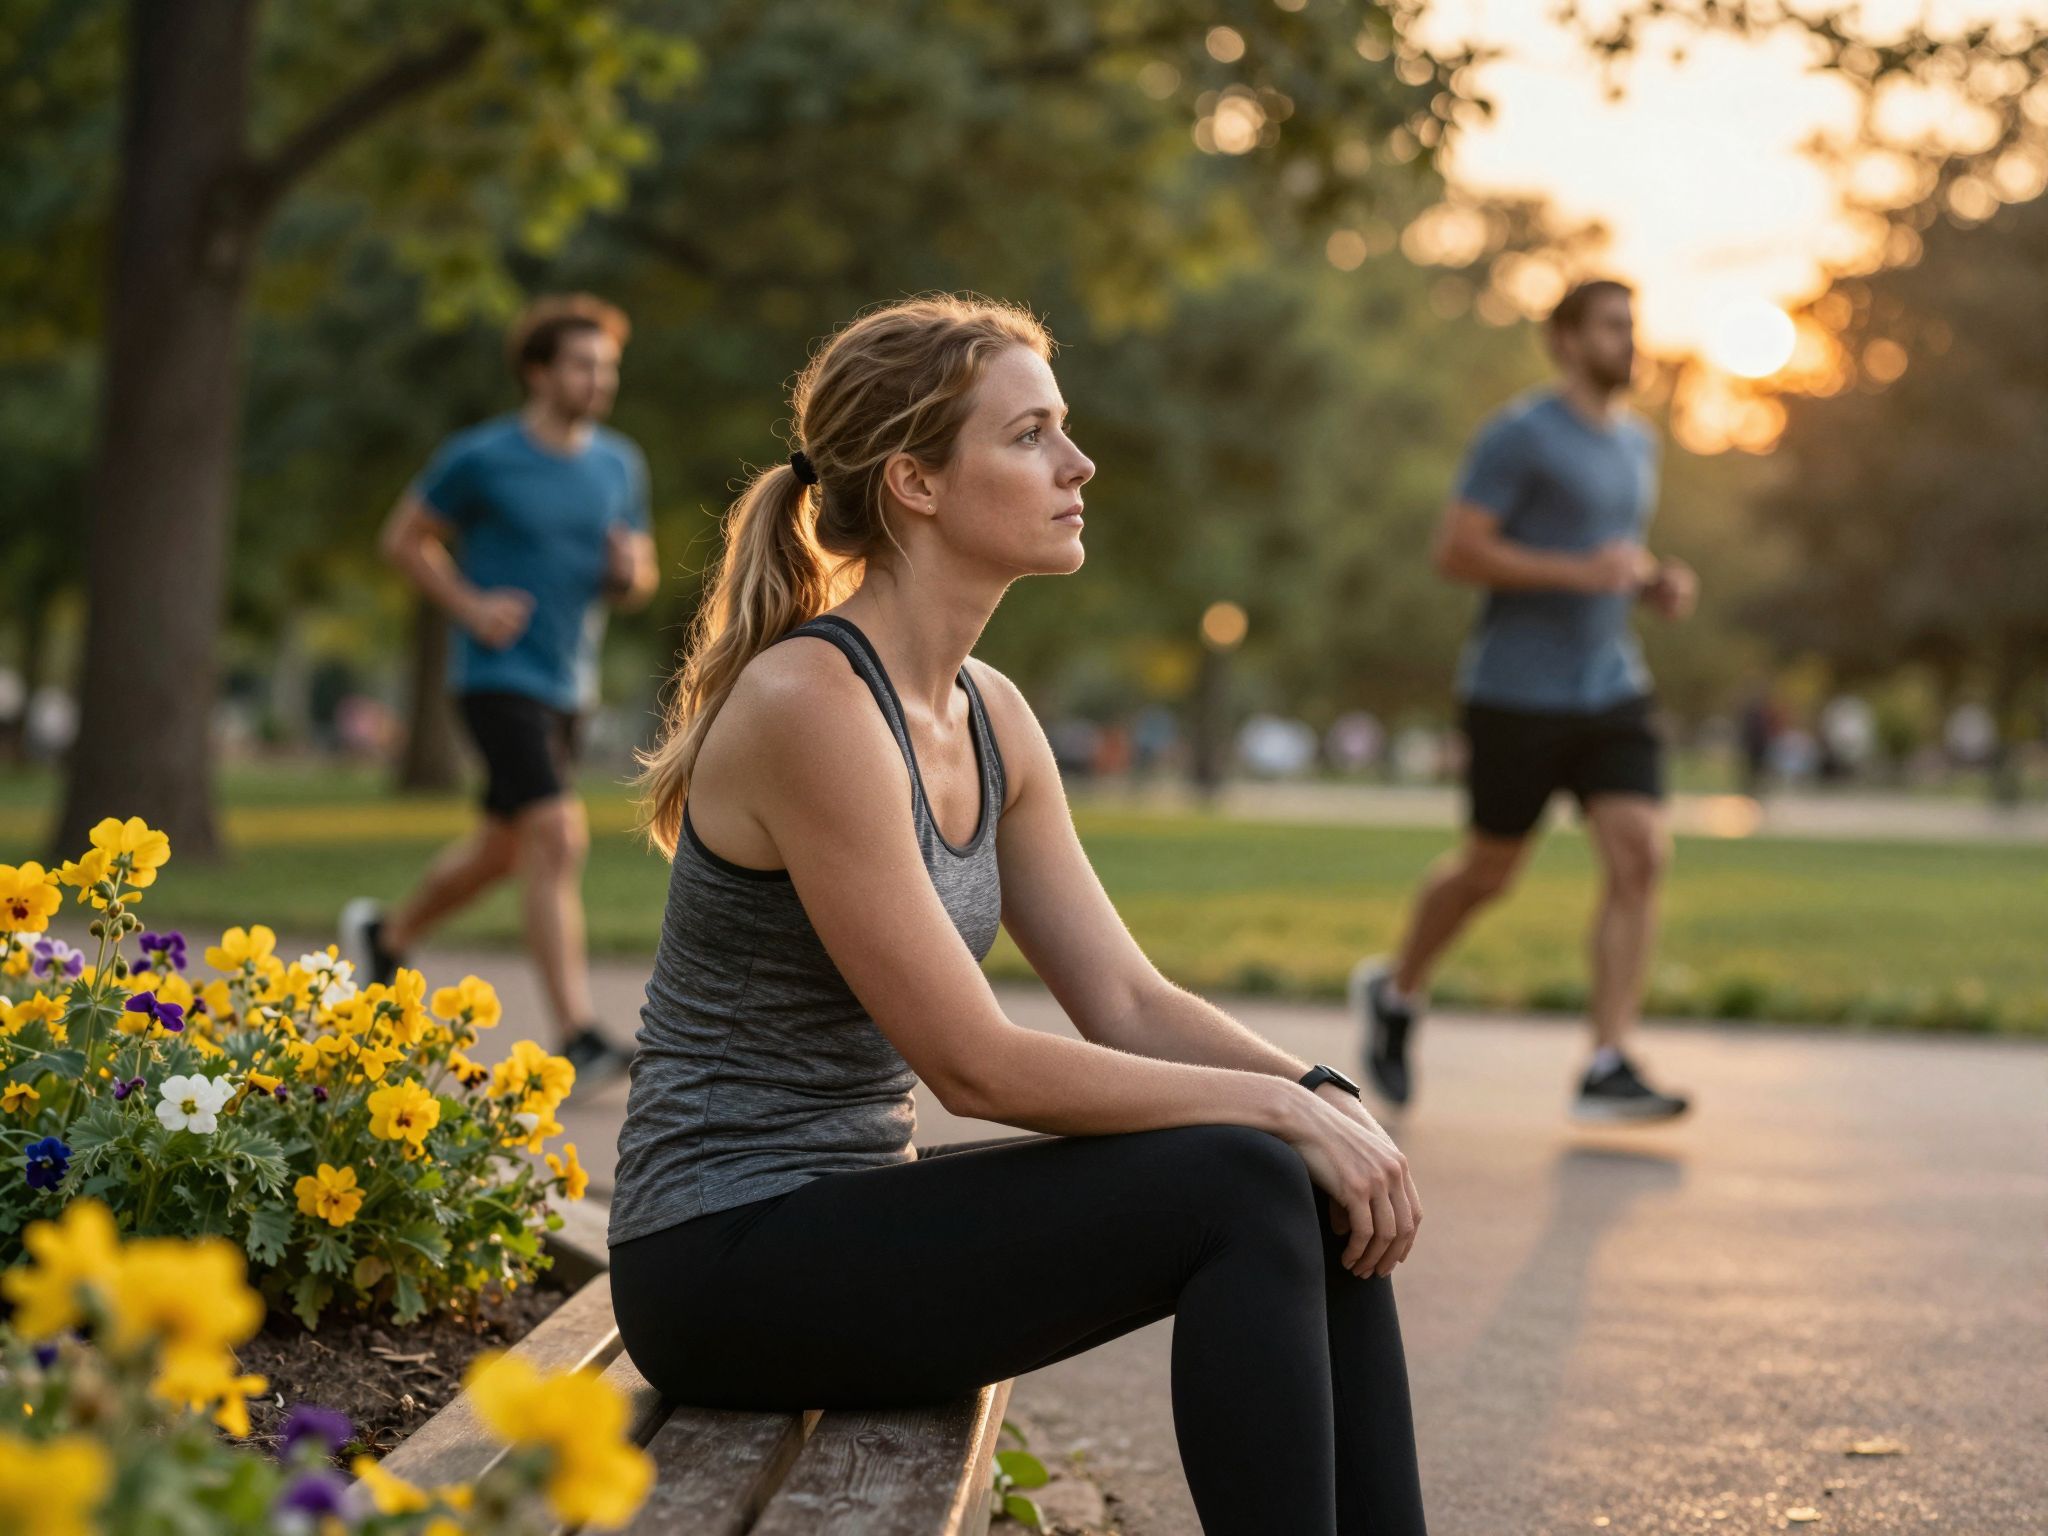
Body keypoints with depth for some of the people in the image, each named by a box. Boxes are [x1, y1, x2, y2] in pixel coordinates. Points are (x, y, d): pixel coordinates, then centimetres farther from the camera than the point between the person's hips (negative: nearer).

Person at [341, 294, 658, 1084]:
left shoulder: (620, 466, 6)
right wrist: (470, 606, -11)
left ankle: (387, 935, 46)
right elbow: (402, 537, 2)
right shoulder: (481, 457, -9)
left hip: (569, 686, 7)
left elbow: (640, 582, 15)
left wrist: (630, 572, -9)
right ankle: (578, 1035, -19)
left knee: (504, 850, 19)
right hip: (498, 675, -7)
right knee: (559, 838, -20)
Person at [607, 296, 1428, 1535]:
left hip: (857, 1209, 9)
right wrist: (1279, 1105, -18)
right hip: (728, 1259, -8)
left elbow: (1126, 1000, 6)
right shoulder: (811, 701, -20)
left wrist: (1326, 1097, -11)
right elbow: (975, 1063, -22)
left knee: (1327, 1199, -6)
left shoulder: (988, 715, 8)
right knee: (1240, 1186, -21)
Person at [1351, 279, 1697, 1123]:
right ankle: (1394, 991, 34)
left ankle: (1607, 1069, -11)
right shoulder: (1519, 435, -9)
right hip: (1518, 695, -6)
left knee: (1641, 859, -11)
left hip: (1613, 690, 6)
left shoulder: (1636, 443, 15)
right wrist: (1582, 571, -21)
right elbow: (1455, 551, -15)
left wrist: (1656, 583, 7)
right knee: (1489, 872, 7)